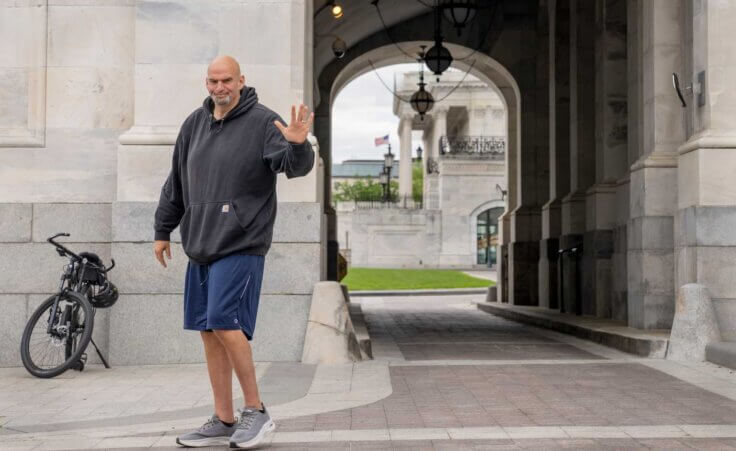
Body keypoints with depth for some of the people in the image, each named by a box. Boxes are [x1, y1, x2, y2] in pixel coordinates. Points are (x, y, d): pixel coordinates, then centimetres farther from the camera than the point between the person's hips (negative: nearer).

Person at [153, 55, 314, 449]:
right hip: (200, 246, 7)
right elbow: (176, 182, 20)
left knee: (225, 325, -15)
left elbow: (295, 166, -18)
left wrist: (298, 146, -40)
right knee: (209, 332, 8)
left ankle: (256, 411, 2)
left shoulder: (262, 121, -6)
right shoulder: (194, 124, 13)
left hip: (242, 246, -7)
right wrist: (162, 230, 23)